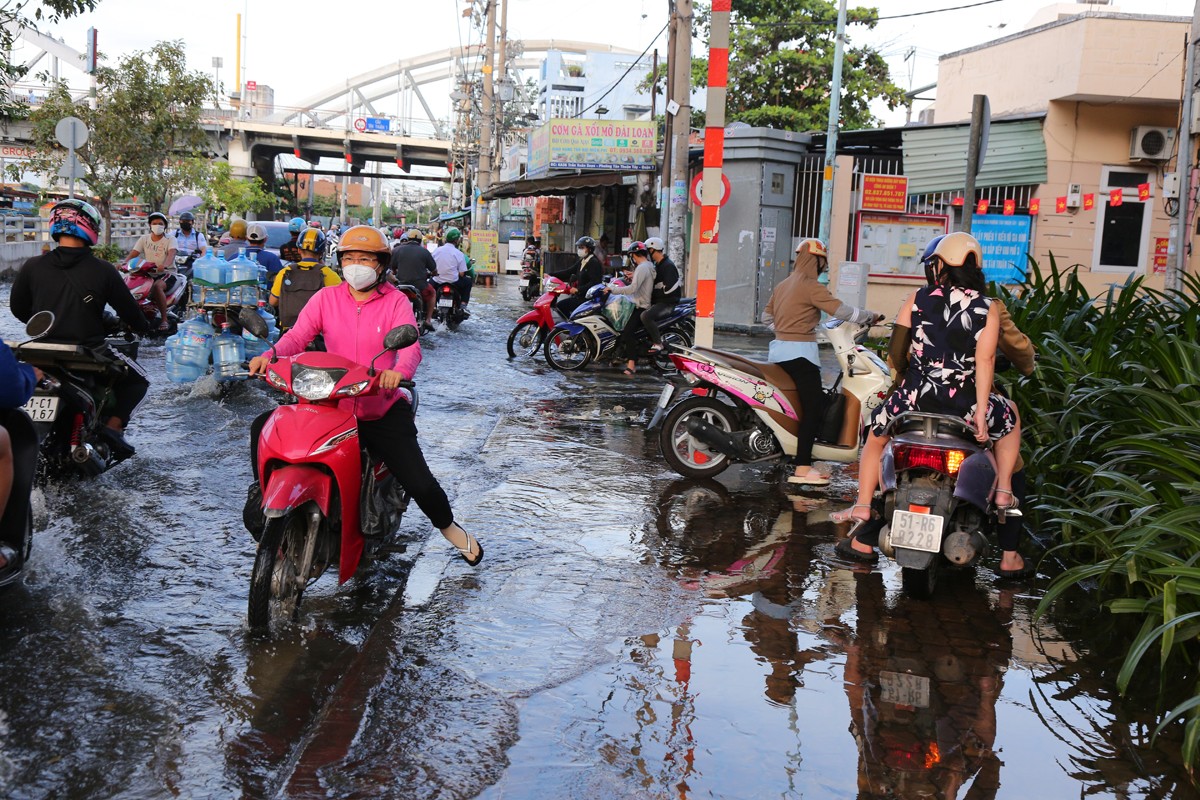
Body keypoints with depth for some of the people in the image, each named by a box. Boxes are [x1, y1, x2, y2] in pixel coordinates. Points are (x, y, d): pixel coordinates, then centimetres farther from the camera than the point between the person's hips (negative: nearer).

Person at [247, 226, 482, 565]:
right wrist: (270, 355, -32)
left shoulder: (396, 301, -2)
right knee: (264, 428, -14)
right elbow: (298, 335, -9)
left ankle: (447, 525, 23)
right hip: (331, 405, 2)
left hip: (383, 410, -2)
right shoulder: (326, 298, 5)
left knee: (419, 482, -11)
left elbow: (411, 346, -18)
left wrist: (400, 370, -42)